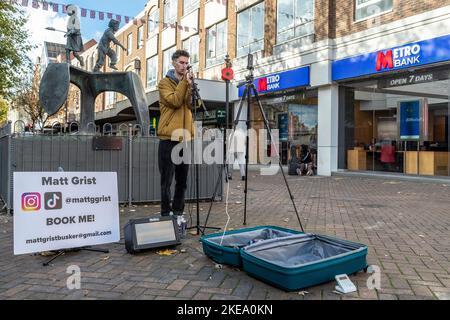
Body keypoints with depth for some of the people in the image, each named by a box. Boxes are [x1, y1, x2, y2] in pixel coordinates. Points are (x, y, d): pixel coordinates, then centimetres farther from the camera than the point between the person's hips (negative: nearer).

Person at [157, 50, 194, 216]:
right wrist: (184, 82, -14)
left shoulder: (189, 82, 17)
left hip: (186, 138, 5)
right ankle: (165, 213, 6)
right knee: (167, 180, -2)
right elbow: (174, 101, -15)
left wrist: (191, 86, -14)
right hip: (169, 138, -5)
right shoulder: (165, 83, 3)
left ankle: (178, 212, 19)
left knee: (182, 180, 9)